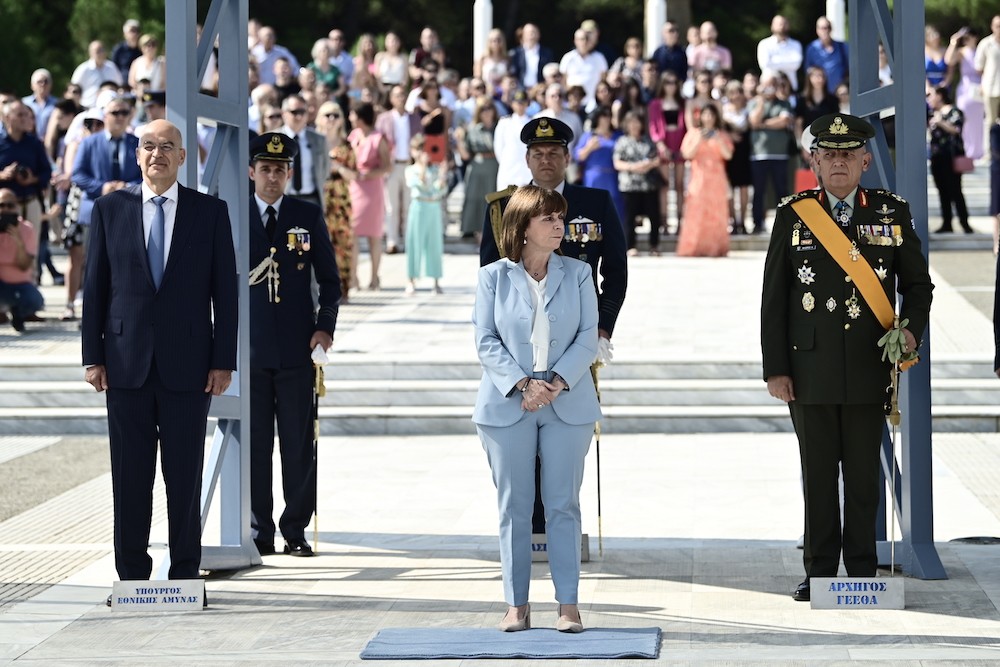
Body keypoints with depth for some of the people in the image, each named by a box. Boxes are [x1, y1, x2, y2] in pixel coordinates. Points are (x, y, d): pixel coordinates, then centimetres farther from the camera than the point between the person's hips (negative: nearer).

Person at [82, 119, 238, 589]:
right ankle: (131, 576, 10)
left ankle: (184, 576, 10)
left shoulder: (210, 212, 4)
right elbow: (95, 287, 7)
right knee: (130, 477, 3)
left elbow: (225, 291, 3)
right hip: (126, 364, 1)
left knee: (185, 476, 2)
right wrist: (93, 356, 1)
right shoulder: (110, 209, 7)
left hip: (187, 366, -1)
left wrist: (223, 362, -2)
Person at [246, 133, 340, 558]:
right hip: (248, 349, 0)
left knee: (299, 444, 1)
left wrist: (325, 325, -4)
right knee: (254, 444, 0)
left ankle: (296, 530, 8)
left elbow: (329, 279, 11)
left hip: (296, 348, 1)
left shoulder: (308, 216, 8)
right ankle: (260, 531, 8)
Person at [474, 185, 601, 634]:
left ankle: (568, 604, 6)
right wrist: (522, 384, -15)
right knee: (514, 507, 3)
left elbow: (588, 338, 0)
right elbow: (486, 341, -2)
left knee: (563, 505, 1)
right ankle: (517, 605, 9)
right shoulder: (493, 277, 1)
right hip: (507, 406, -1)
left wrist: (557, 382, -14)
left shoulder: (577, 274, 4)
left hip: (567, 406, 1)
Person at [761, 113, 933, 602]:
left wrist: (912, 330, -9)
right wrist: (776, 370, -2)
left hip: (869, 369, 0)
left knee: (864, 473, 4)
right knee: (818, 473, 5)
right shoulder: (793, 215, 3)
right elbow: (773, 299, 3)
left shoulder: (892, 213, 5)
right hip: (811, 369, 0)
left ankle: (862, 573, 11)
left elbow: (917, 283, 12)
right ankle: (819, 573, 13)